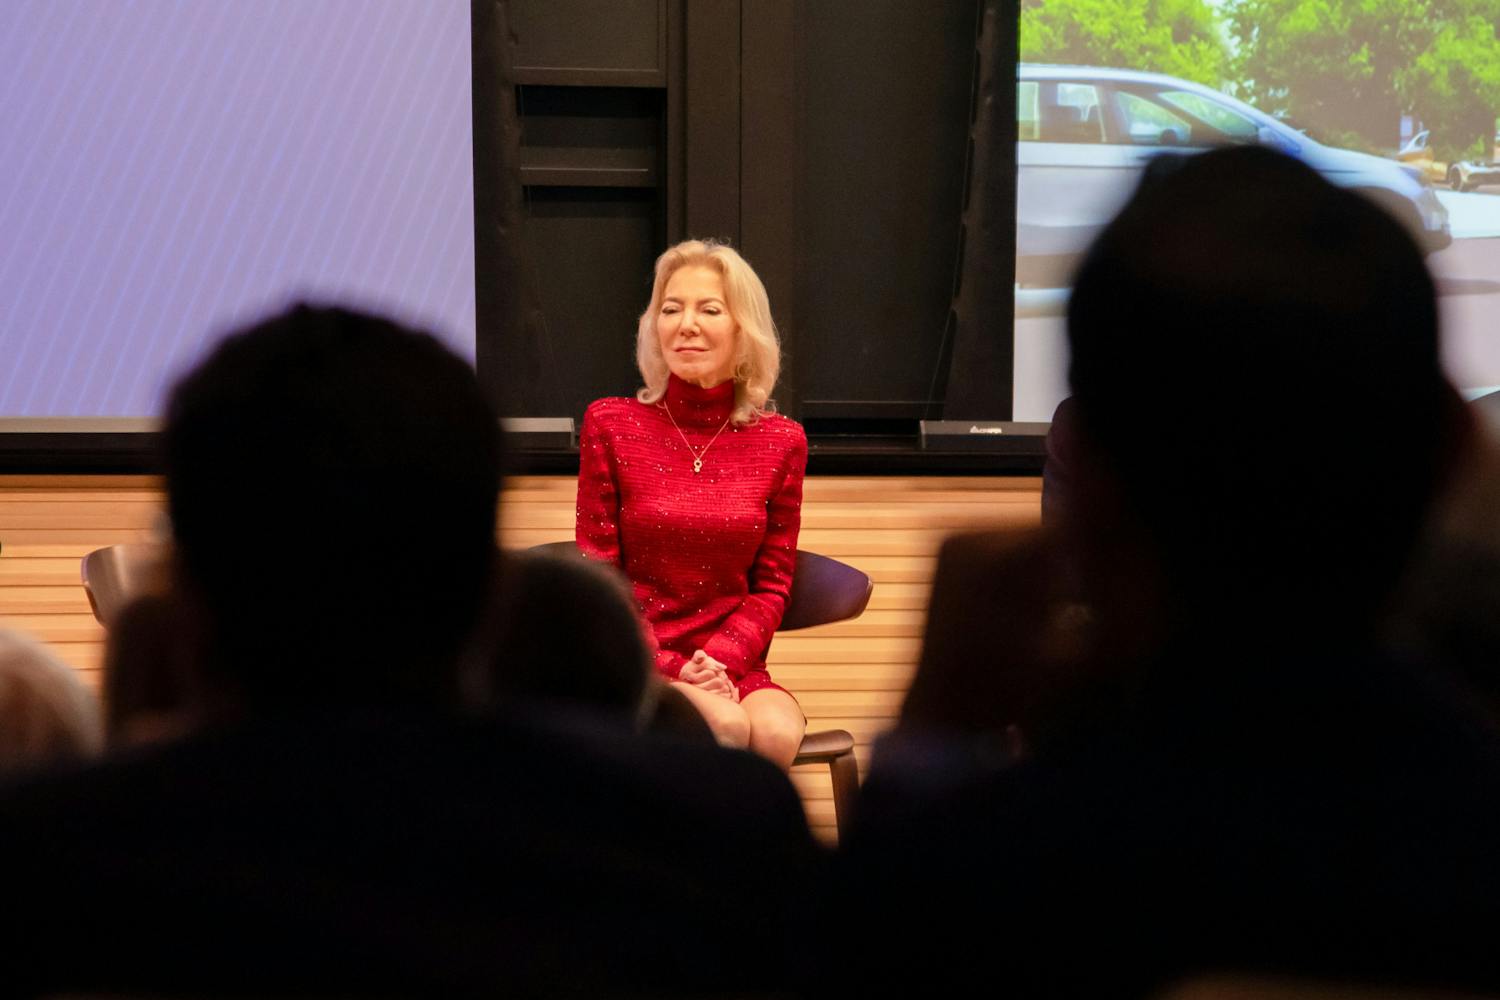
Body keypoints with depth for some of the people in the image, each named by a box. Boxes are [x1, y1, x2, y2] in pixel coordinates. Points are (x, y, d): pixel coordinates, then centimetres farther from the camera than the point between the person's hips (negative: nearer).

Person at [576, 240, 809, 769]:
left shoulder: (781, 442, 6)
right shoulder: (610, 426, 1)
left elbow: (771, 585, 8)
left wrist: (718, 661, -11)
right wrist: (674, 670, -12)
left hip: (733, 665, 2)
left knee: (776, 735, -31)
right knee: (726, 728, -32)